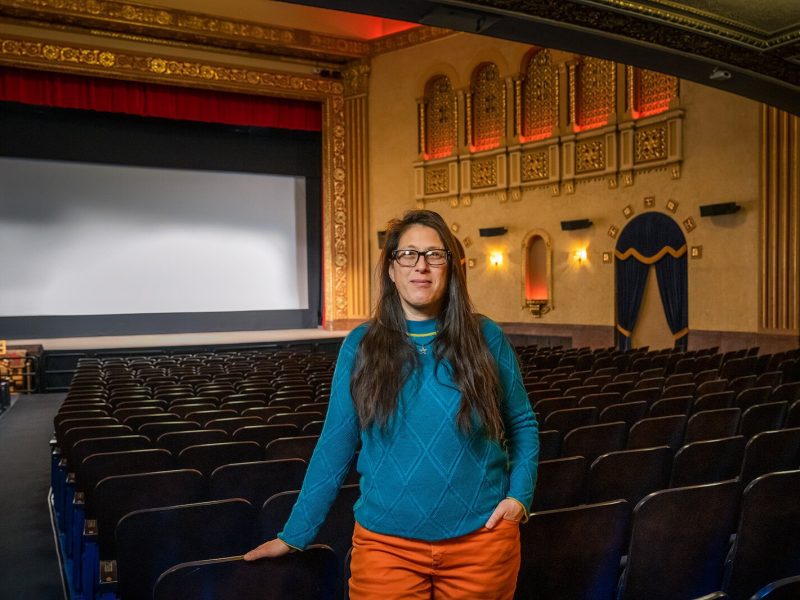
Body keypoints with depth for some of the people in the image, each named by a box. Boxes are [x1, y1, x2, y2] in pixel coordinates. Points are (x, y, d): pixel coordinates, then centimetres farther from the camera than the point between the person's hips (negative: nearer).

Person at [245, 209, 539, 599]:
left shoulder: (486, 338, -2)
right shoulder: (360, 346, -3)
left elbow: (522, 424, 8)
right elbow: (334, 445, 1)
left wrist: (520, 494, -6)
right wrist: (294, 535, 2)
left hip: (481, 538, 1)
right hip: (387, 543, 0)